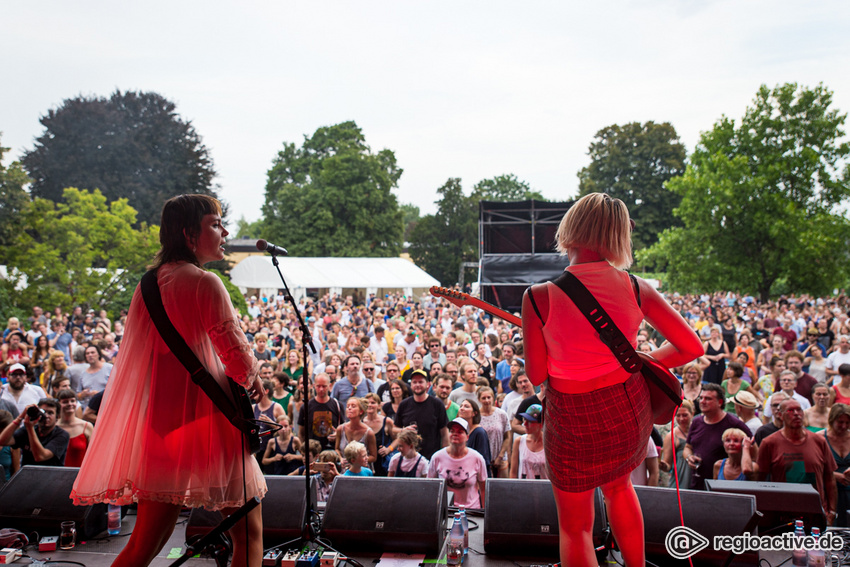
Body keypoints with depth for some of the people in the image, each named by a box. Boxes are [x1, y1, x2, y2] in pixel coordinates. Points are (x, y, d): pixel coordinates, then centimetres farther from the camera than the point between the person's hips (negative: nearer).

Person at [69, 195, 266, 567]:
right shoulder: (205, 283, -12)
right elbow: (238, 356, -14)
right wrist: (252, 379, 9)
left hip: (158, 420, 8)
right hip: (205, 417, -8)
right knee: (249, 531, 5)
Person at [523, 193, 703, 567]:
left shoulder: (540, 297, -20)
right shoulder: (637, 290, -11)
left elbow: (536, 375, -11)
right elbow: (691, 347, -5)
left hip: (576, 421, -3)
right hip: (630, 409, 4)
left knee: (574, 525, 18)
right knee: (618, 486, 34)